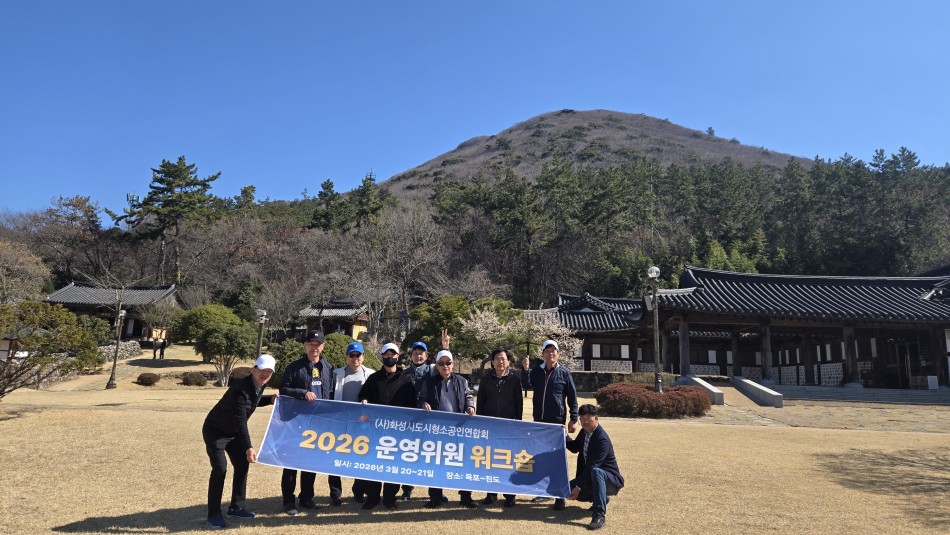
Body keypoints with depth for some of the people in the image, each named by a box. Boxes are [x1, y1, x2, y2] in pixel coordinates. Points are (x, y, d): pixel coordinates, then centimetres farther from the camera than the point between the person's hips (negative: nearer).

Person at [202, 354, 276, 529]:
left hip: (233, 432, 9)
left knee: (242, 465, 6)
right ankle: (213, 514, -1)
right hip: (215, 431, -8)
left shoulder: (259, 385, -8)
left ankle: (236, 508, 18)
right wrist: (248, 448, -47)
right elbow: (241, 422, -40)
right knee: (220, 469, -15)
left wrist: (270, 399, -3)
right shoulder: (240, 389, -35)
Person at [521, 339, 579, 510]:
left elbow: (572, 397, 0)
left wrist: (573, 419, -5)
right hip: (539, 420, 4)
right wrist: (525, 370, -20)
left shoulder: (564, 373, -1)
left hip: (557, 421, -4)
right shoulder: (536, 371, 8)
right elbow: (527, 385, -6)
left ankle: (560, 495, 0)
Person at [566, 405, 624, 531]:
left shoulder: (602, 439, -26)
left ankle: (600, 515, -37)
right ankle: (601, 498, 17)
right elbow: (575, 448, 18)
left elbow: (592, 466, -29)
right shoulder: (584, 431, 1)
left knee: (596, 472, -39)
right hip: (589, 475, 9)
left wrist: (579, 486, -29)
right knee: (569, 490, -7)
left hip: (609, 478, -9)